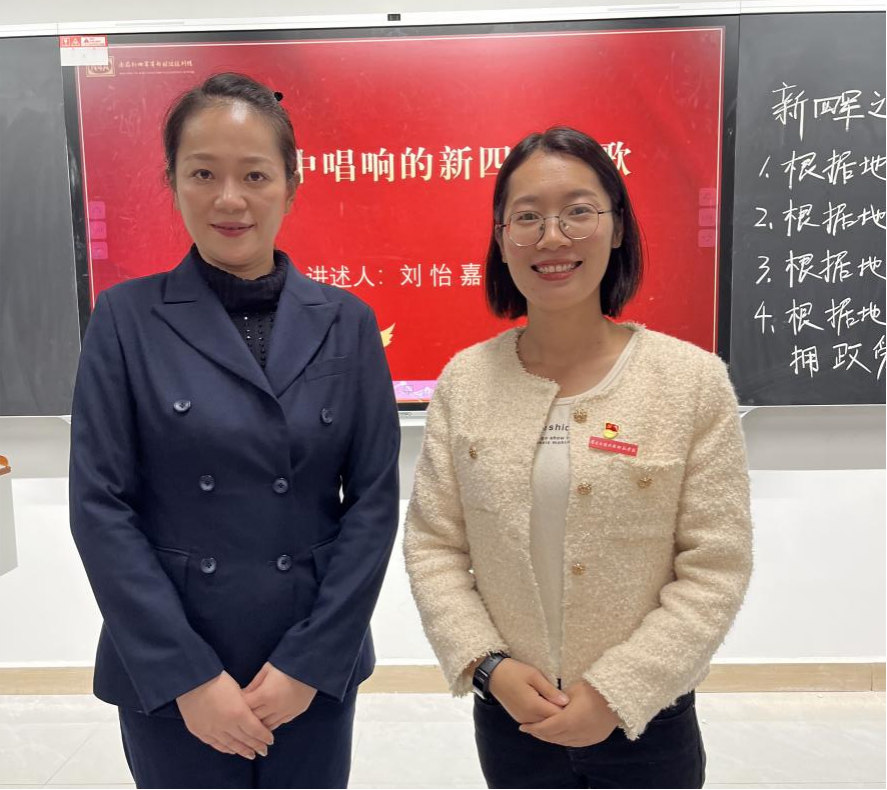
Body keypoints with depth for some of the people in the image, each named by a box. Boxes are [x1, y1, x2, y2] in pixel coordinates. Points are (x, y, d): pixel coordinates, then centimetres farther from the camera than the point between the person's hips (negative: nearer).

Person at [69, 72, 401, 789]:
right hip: (166, 675, -1)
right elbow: (100, 506, -8)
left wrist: (310, 658, -8)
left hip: (315, 667, 2)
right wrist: (187, 674, -11)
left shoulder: (347, 322, -3)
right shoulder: (127, 319, -6)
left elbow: (374, 497, -4)